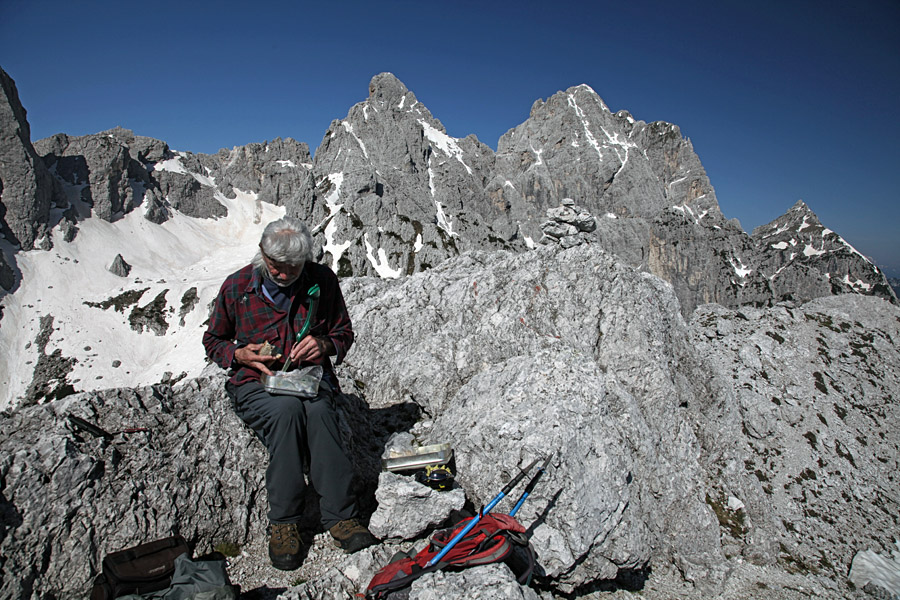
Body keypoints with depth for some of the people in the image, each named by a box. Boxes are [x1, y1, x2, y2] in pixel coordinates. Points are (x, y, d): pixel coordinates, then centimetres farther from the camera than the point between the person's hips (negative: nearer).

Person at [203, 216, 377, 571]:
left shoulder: (323, 281, 1)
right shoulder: (237, 286, 0)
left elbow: (344, 332, 12)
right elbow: (213, 340, 12)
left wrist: (324, 344, -11)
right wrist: (239, 354, -10)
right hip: (255, 383, -1)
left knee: (318, 411, -33)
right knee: (287, 409, -34)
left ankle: (340, 517, -28)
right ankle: (283, 523, -21)